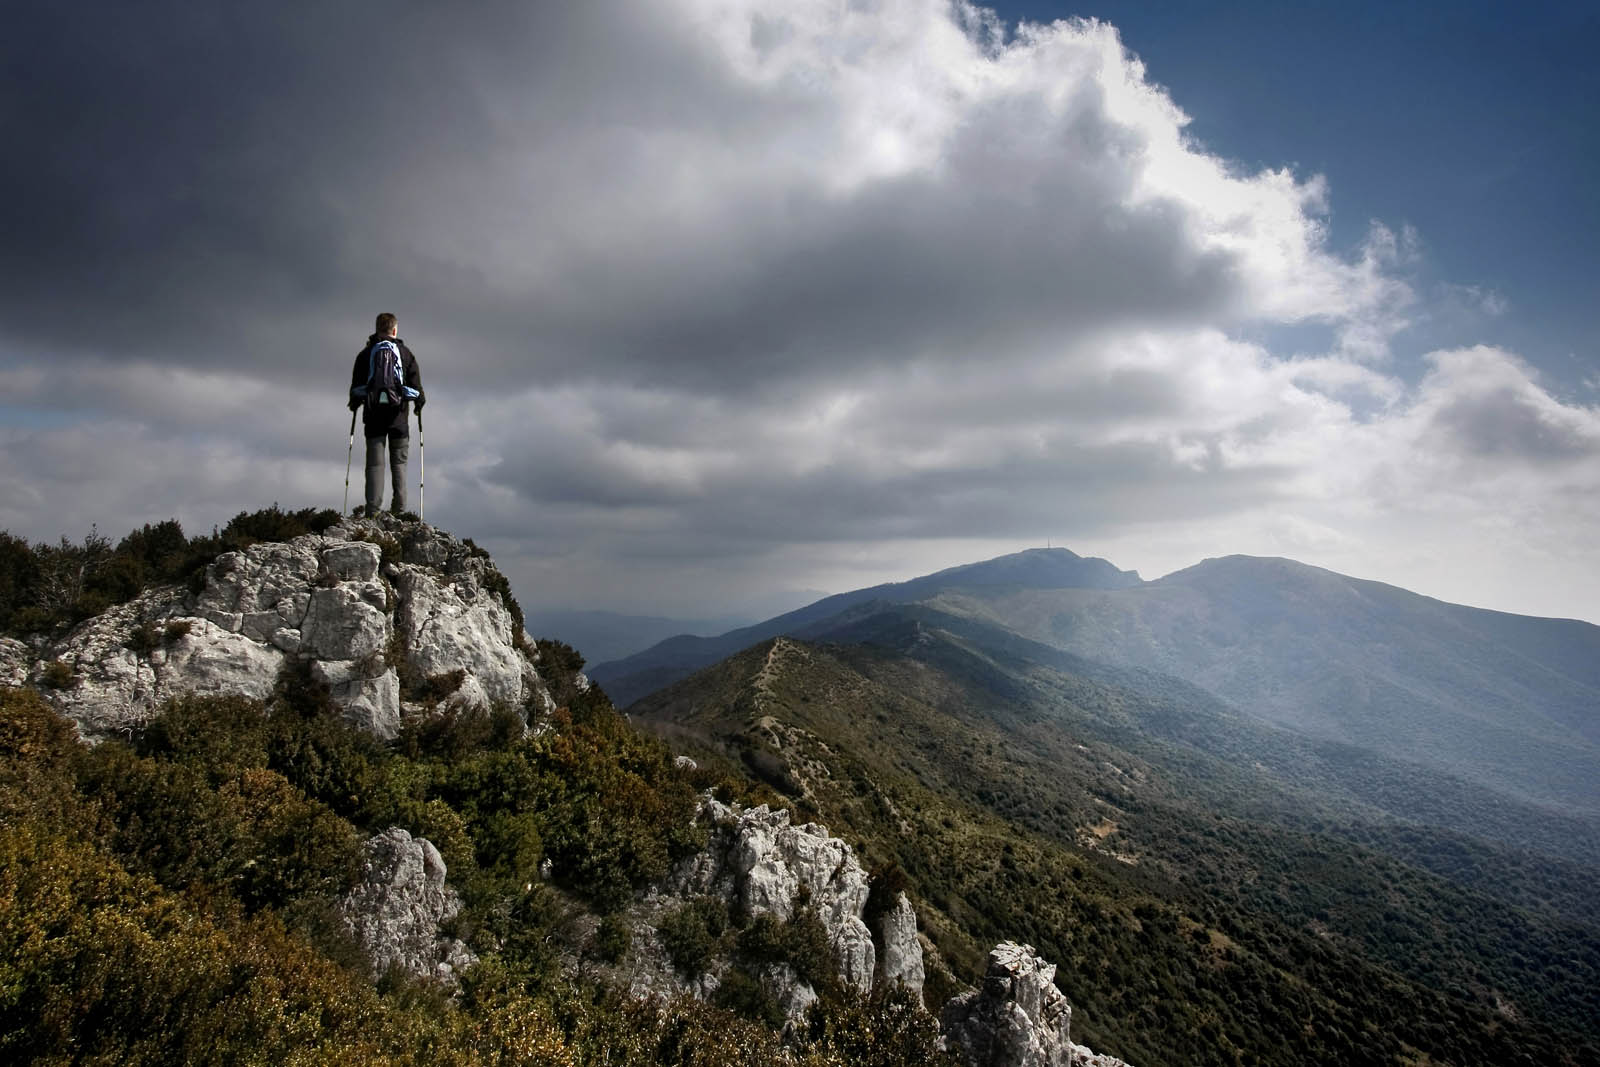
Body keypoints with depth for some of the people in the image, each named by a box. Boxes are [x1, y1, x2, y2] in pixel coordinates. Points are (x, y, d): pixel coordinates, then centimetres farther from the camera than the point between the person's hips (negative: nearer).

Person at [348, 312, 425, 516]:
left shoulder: (366, 353, 6)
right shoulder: (406, 353, 4)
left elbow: (356, 384, 6)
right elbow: (415, 382, 4)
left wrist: (354, 404, 19)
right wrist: (420, 403, 17)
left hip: (374, 414, 0)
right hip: (398, 414, 0)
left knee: (375, 462, 1)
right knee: (399, 462, 7)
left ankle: (373, 510, -7)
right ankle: (399, 508, 0)